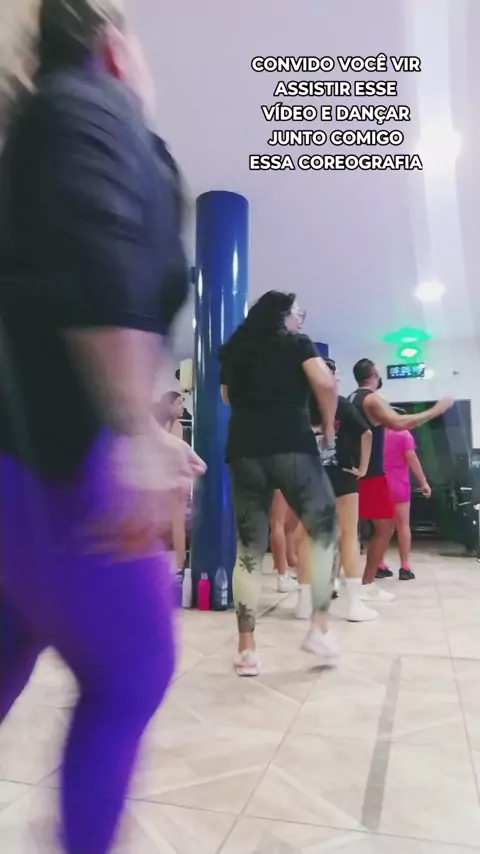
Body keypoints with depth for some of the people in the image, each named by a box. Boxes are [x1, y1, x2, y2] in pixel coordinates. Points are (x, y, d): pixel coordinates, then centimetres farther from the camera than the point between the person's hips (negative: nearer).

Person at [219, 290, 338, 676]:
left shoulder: (234, 351, 19)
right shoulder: (297, 343, 7)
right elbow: (325, 384, -9)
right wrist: (329, 427, 3)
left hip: (244, 450, 4)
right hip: (292, 446, -4)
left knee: (249, 548, 6)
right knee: (324, 529, 13)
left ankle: (247, 650, 7)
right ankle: (320, 628, 8)